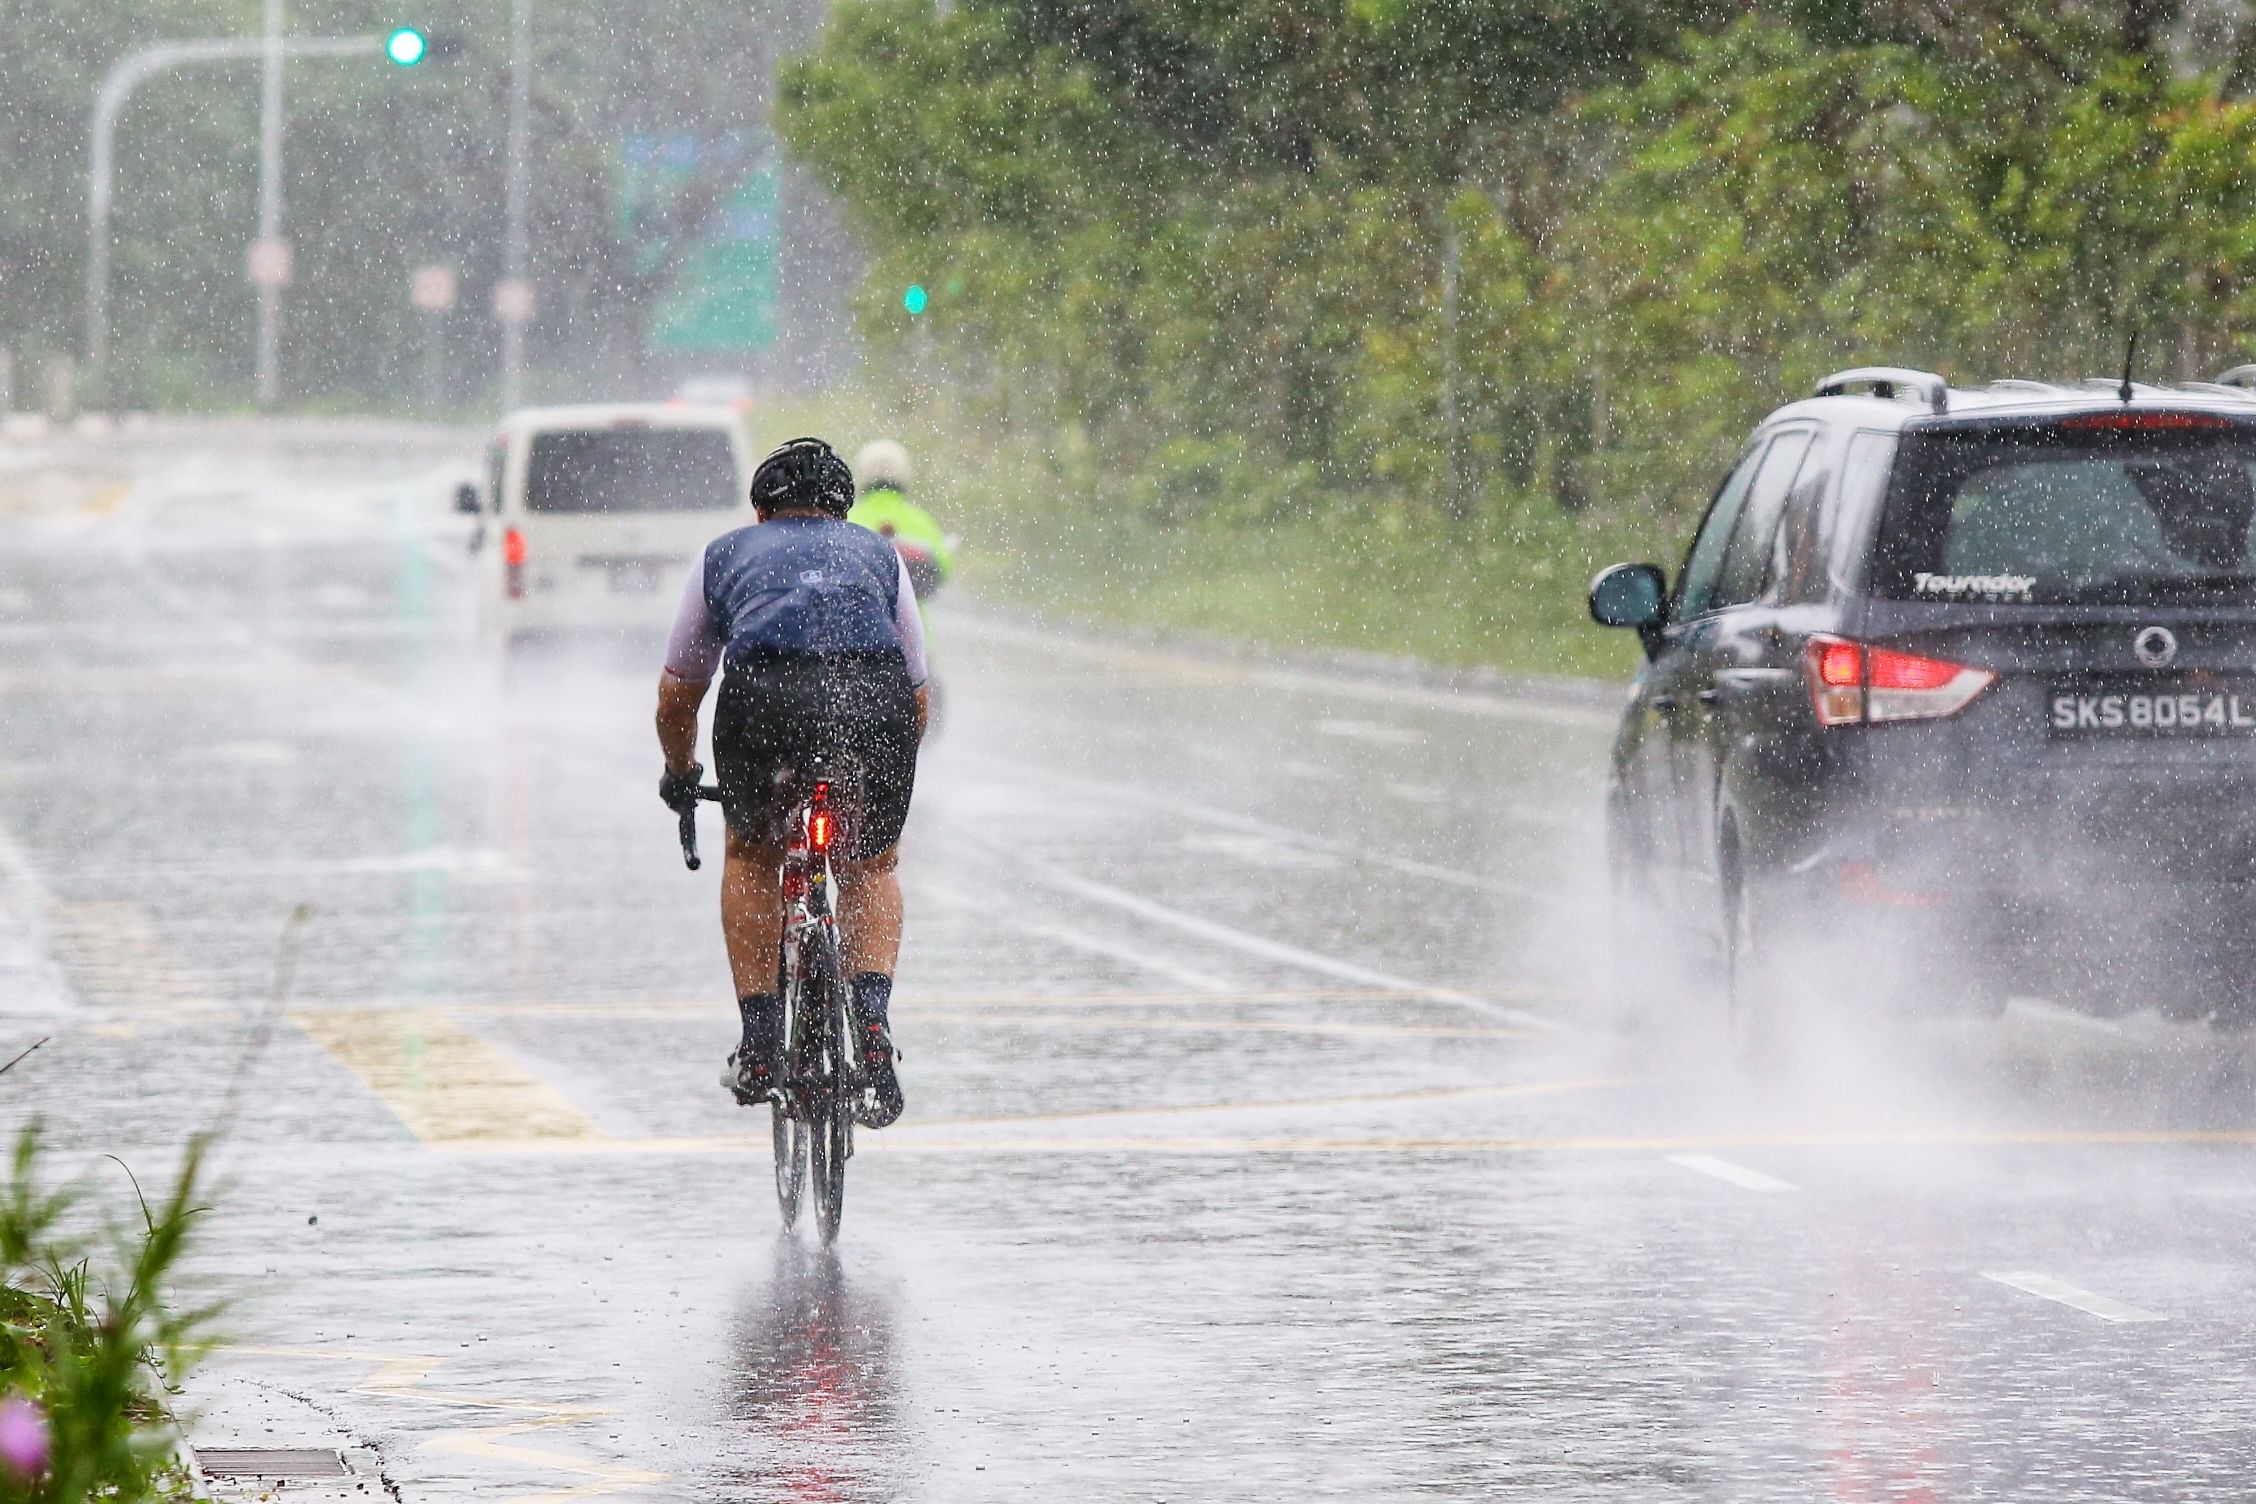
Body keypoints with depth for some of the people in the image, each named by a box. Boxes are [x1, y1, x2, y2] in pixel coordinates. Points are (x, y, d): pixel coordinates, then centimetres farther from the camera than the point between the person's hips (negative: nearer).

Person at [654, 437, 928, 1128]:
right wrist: (880, 769, 54)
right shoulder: (878, 554, 33)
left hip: (762, 696, -1)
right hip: (876, 700, 1)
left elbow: (677, 694, 37)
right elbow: (917, 694, 36)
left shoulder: (725, 554, 32)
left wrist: (680, 774, 55)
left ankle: (758, 1046, 21)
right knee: (871, 866, 26)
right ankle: (871, 1023, 5)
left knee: (751, 857, 27)